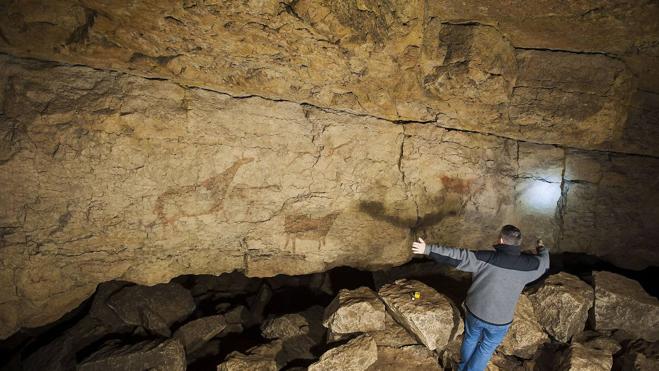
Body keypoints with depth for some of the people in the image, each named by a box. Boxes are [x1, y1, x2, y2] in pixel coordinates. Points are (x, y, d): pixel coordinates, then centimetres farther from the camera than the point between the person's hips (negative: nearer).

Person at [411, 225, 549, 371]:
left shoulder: (486, 258, -23)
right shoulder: (527, 264, -14)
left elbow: (457, 256, -24)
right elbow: (544, 262, 9)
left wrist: (428, 249, -21)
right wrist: (542, 248, 31)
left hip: (475, 311, 0)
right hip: (500, 319, 0)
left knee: (470, 339, 26)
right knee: (486, 347, 23)